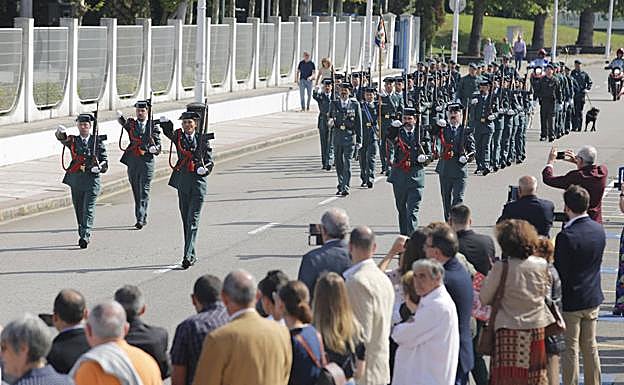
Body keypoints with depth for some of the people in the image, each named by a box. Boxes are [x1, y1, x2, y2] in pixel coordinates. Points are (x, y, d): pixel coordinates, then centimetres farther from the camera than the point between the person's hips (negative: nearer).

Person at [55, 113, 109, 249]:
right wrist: (61, 133, -34)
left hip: (92, 179, -3)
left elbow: (105, 160, 6)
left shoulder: (98, 141, 6)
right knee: (79, 209, 10)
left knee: (88, 209, -11)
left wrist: (100, 166, -16)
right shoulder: (73, 140, 10)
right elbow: (63, 139, -11)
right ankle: (82, 235, 23)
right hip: (76, 179, 3)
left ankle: (85, 236, -16)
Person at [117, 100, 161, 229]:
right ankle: (143, 218, 20)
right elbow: (124, 123, -18)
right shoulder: (131, 124, 8)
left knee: (144, 191, -8)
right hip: (132, 161, 3)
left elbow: (158, 148, 3)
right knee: (136, 191, 9)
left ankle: (140, 219, -11)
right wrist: (120, 117, -40)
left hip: (147, 161, -3)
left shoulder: (153, 127, 4)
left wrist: (154, 148, -21)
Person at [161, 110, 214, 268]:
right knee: (185, 220, 9)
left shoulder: (203, 139, 3)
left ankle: (188, 255, -14)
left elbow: (209, 160, 4)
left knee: (193, 220, -9)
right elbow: (168, 132, -13)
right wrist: (165, 123, -34)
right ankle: (192, 255, 18)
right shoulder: (178, 136, 6)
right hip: (182, 182, 3)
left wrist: (206, 168, -16)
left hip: (199, 182, -3)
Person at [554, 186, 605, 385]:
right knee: (590, 347, 18)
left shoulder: (566, 236, -24)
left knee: (570, 350, 4)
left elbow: (559, 272, -19)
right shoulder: (599, 230, -2)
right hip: (593, 299, 7)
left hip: (570, 301, -7)